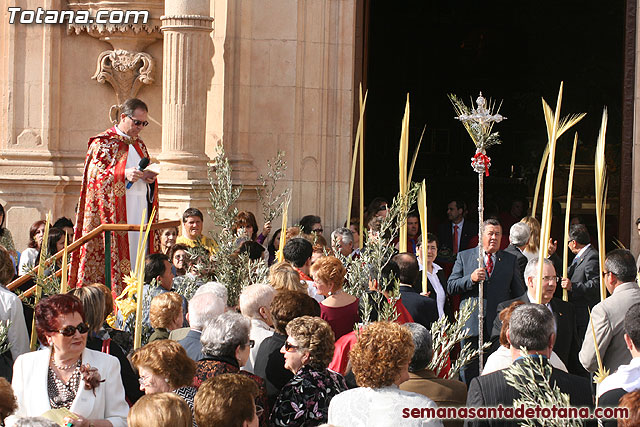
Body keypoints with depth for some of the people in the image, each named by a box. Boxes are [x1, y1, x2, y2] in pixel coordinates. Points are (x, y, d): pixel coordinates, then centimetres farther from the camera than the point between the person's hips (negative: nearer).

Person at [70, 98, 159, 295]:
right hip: (114, 211, -6)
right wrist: (123, 174, -22)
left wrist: (149, 178, 1)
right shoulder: (103, 142, 0)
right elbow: (94, 174, -10)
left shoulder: (139, 145, 21)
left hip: (139, 211, 6)